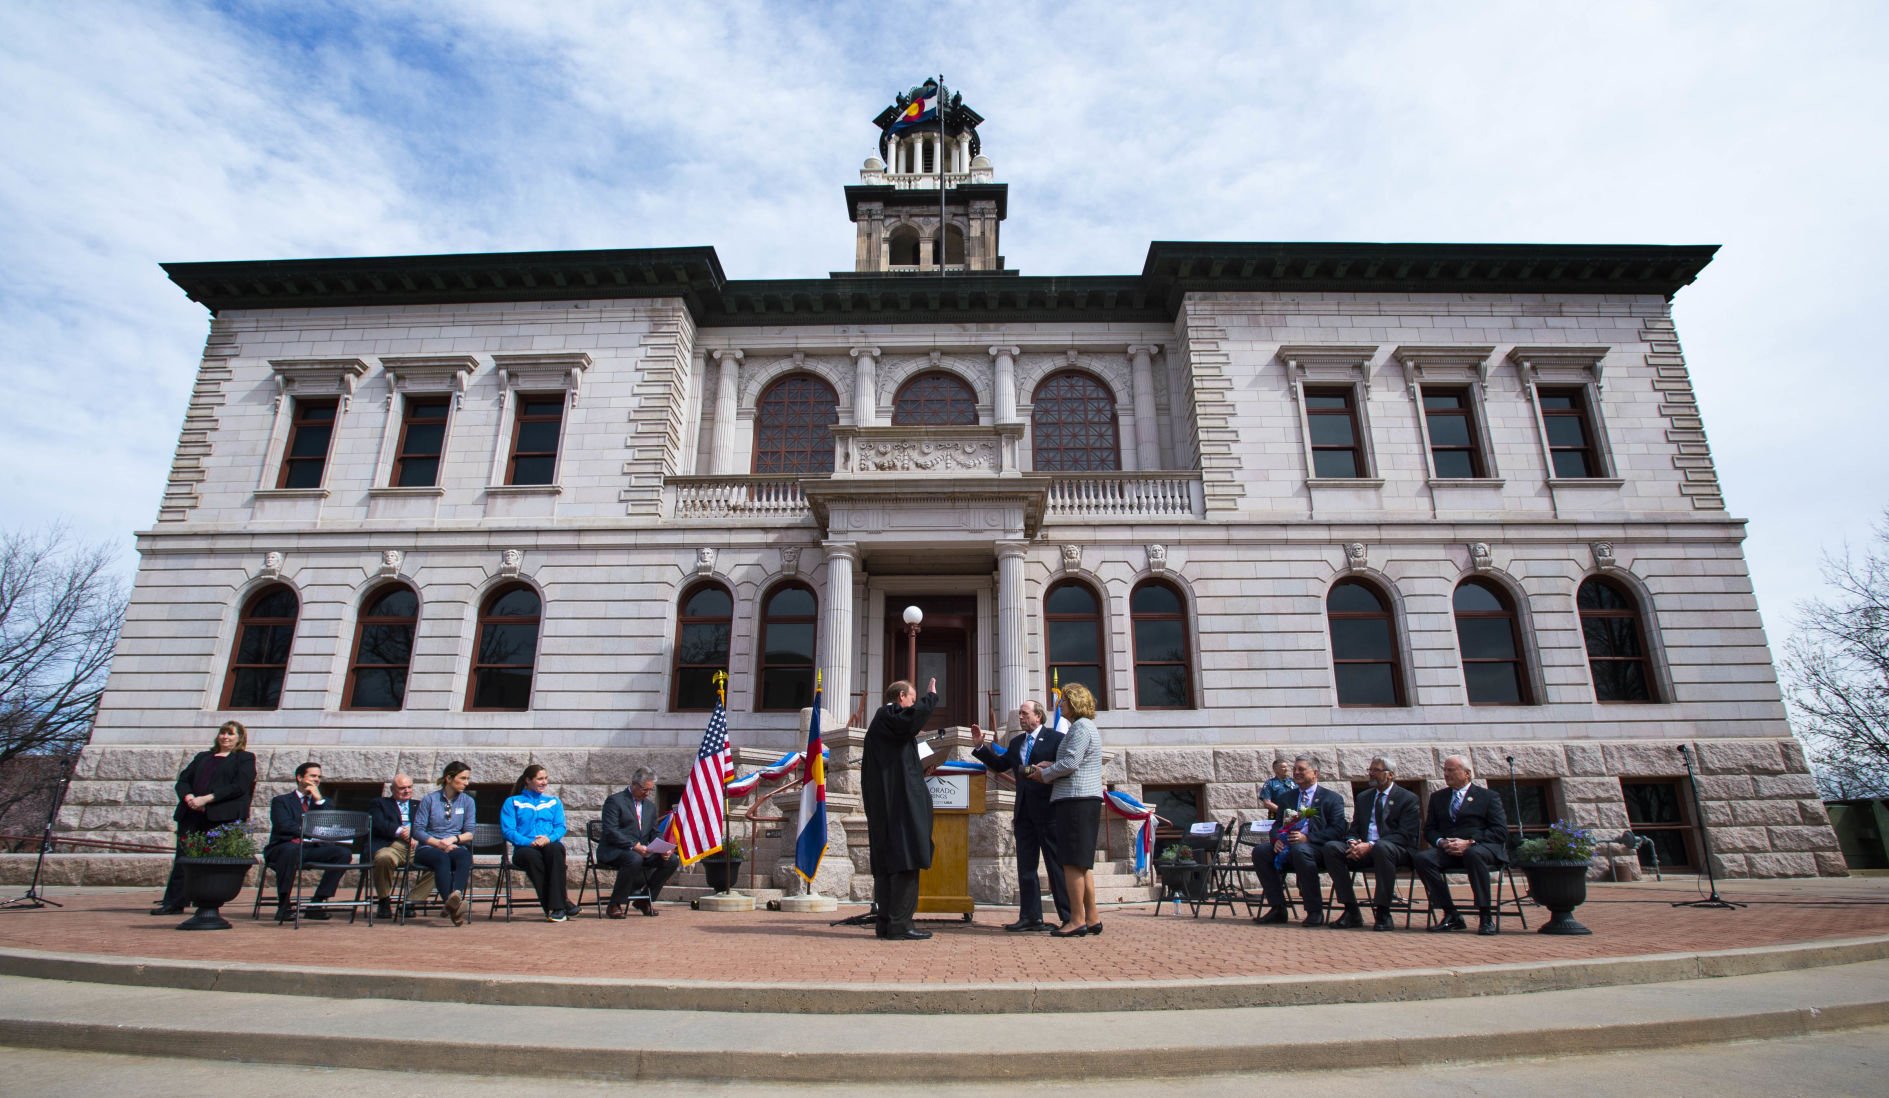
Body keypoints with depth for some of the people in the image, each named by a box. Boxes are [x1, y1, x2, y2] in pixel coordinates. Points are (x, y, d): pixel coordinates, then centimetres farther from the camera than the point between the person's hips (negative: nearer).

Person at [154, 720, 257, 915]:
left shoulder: (245, 758, 8)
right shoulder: (202, 757, 26)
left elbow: (240, 786, -6)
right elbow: (183, 780, 17)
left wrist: (207, 799, -14)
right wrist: (188, 796, -5)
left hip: (222, 817, -5)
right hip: (192, 814, 5)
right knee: (183, 857, 1)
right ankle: (173, 903, 7)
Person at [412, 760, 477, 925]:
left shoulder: (467, 801, 14)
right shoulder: (430, 799, 8)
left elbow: (470, 833, 8)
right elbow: (418, 830, 1)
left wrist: (453, 839, -12)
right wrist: (438, 843, -12)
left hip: (455, 847, 2)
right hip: (429, 848, -2)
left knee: (465, 857, -36)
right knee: (442, 858, -38)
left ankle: (456, 896, -61)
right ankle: (452, 907, -53)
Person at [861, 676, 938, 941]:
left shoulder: (881, 721, 21)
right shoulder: (890, 715, -7)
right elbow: (914, 717, -28)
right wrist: (931, 696, -14)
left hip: (883, 803, 10)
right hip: (900, 801, -10)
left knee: (888, 861, 9)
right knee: (905, 862, -11)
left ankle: (886, 922, 10)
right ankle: (899, 925, -12)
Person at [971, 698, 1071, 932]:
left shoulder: (1055, 738, -5)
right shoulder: (1016, 742, 16)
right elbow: (999, 765, 16)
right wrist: (979, 746, 8)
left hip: (1047, 809, -7)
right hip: (1024, 811, 7)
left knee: (1057, 865, -1)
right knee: (1025, 866, 8)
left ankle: (1069, 917, 5)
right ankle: (1030, 917, 14)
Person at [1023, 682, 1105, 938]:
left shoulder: (1080, 727, -11)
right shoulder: (1086, 727, 21)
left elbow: (1070, 763, -20)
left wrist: (1044, 774, -5)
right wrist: (1051, 767, 11)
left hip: (1075, 801, -10)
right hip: (1086, 800, 10)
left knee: (1072, 862, -7)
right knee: (1082, 862, 12)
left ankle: (1077, 920, -5)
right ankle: (1092, 918, 14)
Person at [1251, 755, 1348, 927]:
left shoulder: (1332, 798, 8)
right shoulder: (1286, 797, 23)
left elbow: (1338, 829, -4)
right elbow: (1277, 824, 20)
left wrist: (1307, 838, -17)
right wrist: (1277, 839, -5)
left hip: (1315, 846, -5)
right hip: (1286, 846, 5)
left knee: (1300, 850, -38)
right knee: (1259, 851, -22)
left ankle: (1315, 911, -24)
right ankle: (1278, 908, -14)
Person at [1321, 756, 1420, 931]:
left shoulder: (1408, 798, 3)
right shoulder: (1363, 797, 20)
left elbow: (1404, 835, -9)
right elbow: (1354, 829, 17)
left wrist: (1371, 845, -21)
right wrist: (1353, 842, -10)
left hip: (1397, 850, -5)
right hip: (1363, 849, 5)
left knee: (1381, 847, -40)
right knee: (1331, 847, -22)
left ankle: (1383, 913, -28)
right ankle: (1352, 912, -19)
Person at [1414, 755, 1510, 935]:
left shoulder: (1488, 796, 11)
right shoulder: (1437, 797, 22)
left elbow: (1500, 831, -2)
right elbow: (1429, 830, 17)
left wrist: (1469, 842, -16)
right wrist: (1441, 842, -8)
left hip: (1482, 847, -3)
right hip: (1447, 850, 4)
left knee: (1474, 854, -40)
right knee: (1422, 857, -28)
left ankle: (1486, 917, -29)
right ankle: (1451, 915, -20)